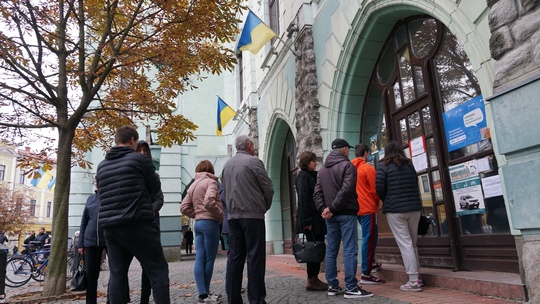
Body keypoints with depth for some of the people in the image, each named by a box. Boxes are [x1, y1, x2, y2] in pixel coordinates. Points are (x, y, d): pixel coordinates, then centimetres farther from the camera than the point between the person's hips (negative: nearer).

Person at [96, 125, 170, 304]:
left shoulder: (102, 165, 14)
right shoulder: (139, 159, -2)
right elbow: (155, 188, 6)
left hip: (110, 227, 6)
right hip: (136, 224, -6)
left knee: (117, 274, 10)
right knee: (158, 269, 0)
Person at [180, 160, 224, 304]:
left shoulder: (193, 185, 16)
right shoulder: (210, 181, -7)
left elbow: (184, 208, 12)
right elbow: (209, 202, -23)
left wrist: (197, 215, 14)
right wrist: (221, 215, -10)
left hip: (198, 223, 7)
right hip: (209, 222, -7)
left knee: (200, 259, 4)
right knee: (209, 259, 1)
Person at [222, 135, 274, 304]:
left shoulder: (227, 165, 13)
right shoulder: (253, 161, -6)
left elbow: (225, 190, 16)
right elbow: (268, 188, -6)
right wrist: (265, 207, 9)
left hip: (233, 216, 6)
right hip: (252, 215, -6)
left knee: (234, 257, 7)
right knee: (255, 257, -3)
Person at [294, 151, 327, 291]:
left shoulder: (312, 175, 18)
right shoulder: (303, 176, -9)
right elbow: (303, 199, -15)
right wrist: (307, 221, -19)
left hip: (317, 217, 9)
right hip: (311, 219, -9)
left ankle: (315, 279, 19)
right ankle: (311, 281, 5)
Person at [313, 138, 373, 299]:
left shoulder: (322, 170, 16)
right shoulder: (347, 165, -5)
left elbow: (317, 193, 7)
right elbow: (346, 190, -17)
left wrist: (324, 209, -3)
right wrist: (333, 208, -14)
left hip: (330, 216, 7)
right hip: (346, 213, -6)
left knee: (331, 251, 9)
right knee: (350, 250, -4)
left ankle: (332, 286, 14)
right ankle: (351, 288, -3)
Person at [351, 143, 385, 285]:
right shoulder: (368, 168, -10)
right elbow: (375, 190, -12)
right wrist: (376, 203, 7)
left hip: (357, 209, 7)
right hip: (368, 209, -7)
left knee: (370, 237, 24)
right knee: (369, 239, -3)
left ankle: (371, 261, 33)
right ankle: (366, 274, -1)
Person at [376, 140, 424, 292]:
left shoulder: (384, 165, -1)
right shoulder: (410, 164, 14)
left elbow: (379, 188, -6)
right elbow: (415, 185, 15)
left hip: (395, 209, -5)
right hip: (414, 207, 5)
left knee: (404, 244, -2)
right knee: (412, 243, 16)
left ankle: (413, 281, -2)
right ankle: (416, 276, 22)